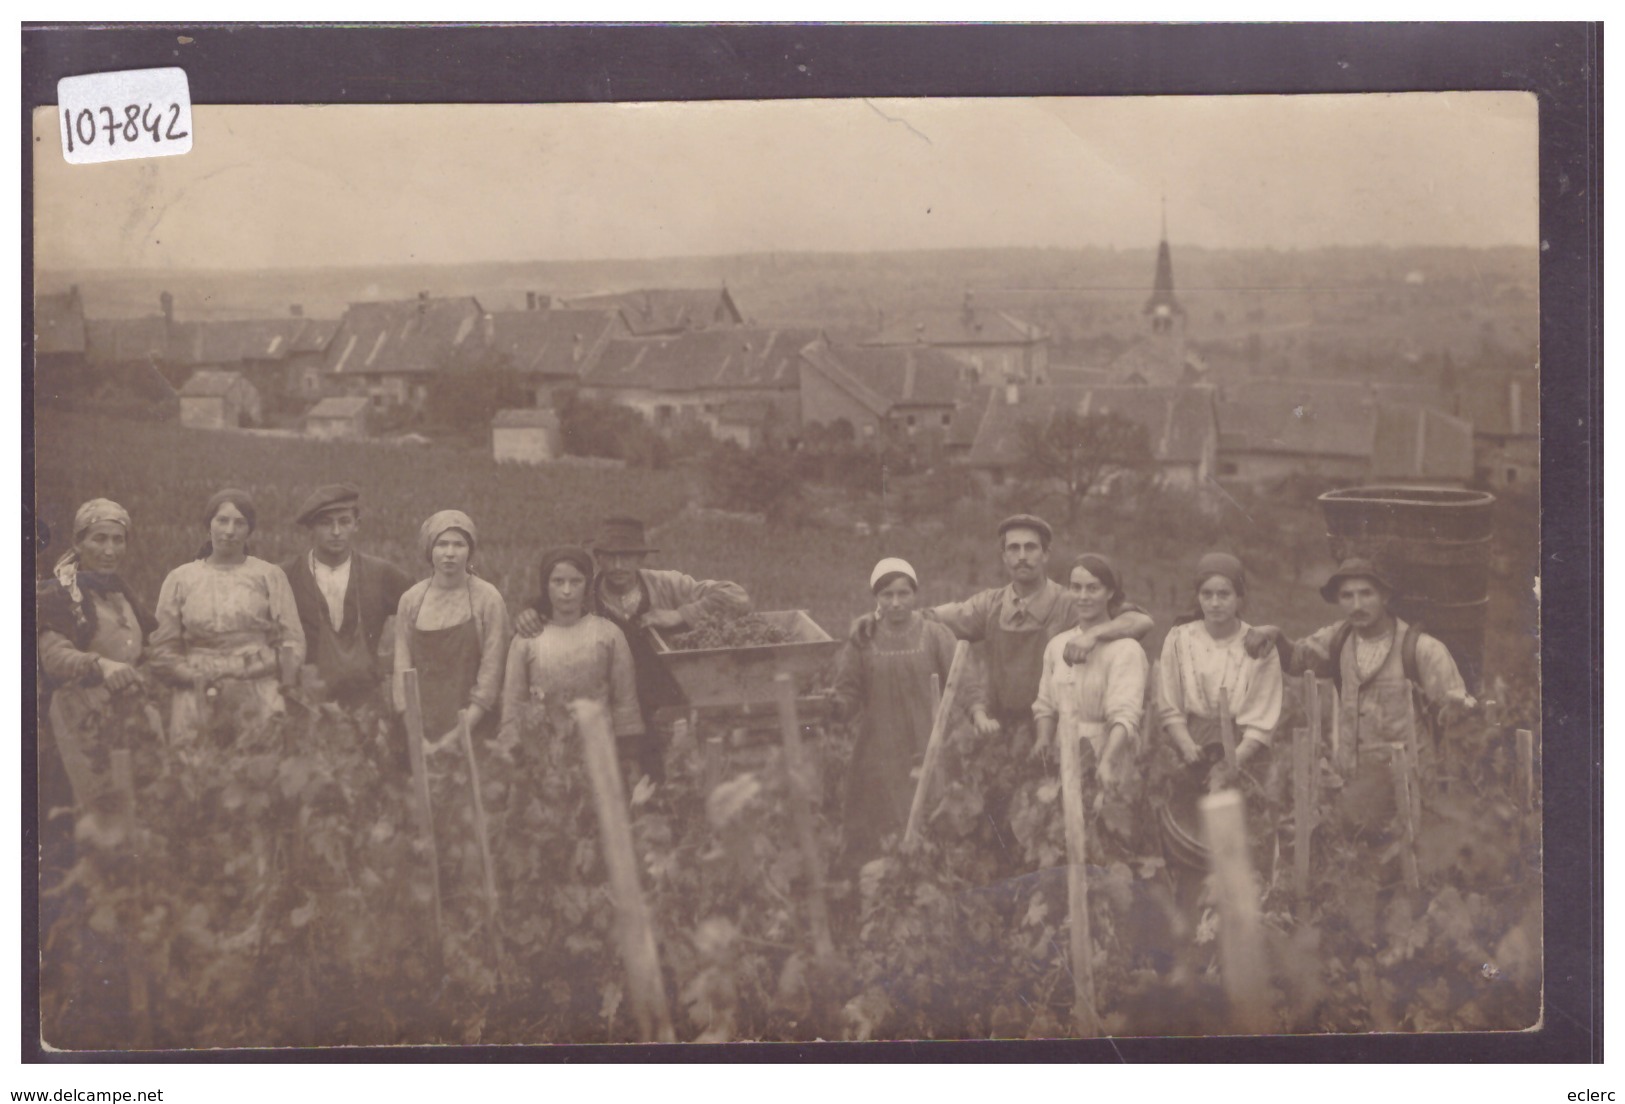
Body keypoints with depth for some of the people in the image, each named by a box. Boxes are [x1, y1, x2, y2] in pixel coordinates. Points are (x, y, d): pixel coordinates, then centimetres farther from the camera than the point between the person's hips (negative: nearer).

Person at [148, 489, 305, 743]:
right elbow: (163, 650, 9)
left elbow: (292, 643, 7)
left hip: (259, 702, -1)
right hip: (197, 701, 1)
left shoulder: (270, 576, 11)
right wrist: (196, 678, -4)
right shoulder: (180, 579, 12)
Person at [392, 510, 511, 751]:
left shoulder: (487, 598, -3)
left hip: (474, 724, -2)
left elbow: (491, 668, -5)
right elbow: (403, 664, 3)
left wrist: (464, 728, -11)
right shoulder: (411, 599, 4)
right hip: (423, 720, 2)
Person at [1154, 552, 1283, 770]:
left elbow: (1261, 722, -4)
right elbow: (1169, 710, 4)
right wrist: (1188, 747, -13)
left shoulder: (1258, 646, 1)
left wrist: (1233, 760, -18)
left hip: (1245, 759, -1)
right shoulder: (1178, 639, 5)